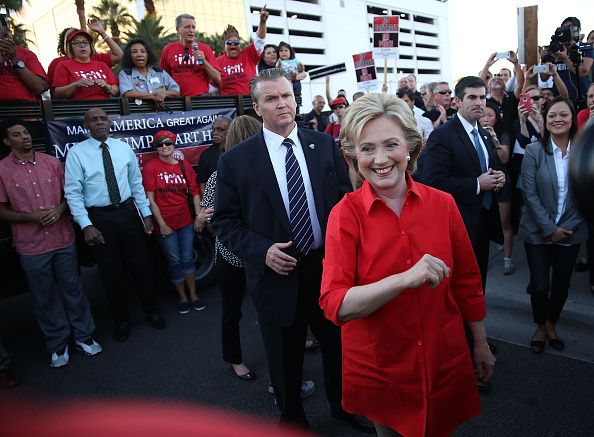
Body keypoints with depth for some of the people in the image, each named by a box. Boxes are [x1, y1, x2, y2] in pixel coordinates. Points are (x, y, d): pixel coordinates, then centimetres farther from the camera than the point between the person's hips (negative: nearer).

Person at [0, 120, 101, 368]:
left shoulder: (52, 163, 4)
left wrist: (60, 209, -10)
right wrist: (31, 217, -16)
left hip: (63, 240, 2)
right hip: (31, 246, -2)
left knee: (73, 290, 11)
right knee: (45, 298, 10)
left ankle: (83, 336, 26)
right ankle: (57, 345, 25)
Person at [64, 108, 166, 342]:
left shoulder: (124, 148, 2)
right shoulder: (76, 153, -6)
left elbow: (136, 184, 6)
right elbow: (73, 193, -9)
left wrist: (146, 213, 3)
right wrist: (86, 225, -16)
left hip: (128, 212, 2)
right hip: (99, 217, -2)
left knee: (140, 264, 12)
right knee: (111, 271, 10)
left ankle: (151, 310, 33)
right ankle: (121, 320, 31)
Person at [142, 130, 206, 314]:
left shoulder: (184, 166, 5)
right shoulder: (150, 168, -6)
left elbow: (195, 193, 6)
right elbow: (150, 199, -8)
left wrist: (199, 217, -2)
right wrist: (162, 224, -11)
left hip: (186, 221, 3)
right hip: (165, 224, -2)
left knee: (187, 259, 10)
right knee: (174, 261, 7)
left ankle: (193, 295, 24)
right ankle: (182, 297, 23)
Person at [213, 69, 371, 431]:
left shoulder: (325, 144, 1)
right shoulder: (235, 160, -6)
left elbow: (346, 197, 5)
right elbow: (226, 222, -4)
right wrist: (262, 251, -18)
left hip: (329, 266, 3)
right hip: (278, 274, -2)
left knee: (340, 346, 22)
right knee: (285, 361, 16)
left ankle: (344, 407, 50)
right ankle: (293, 420, 45)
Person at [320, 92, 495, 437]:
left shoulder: (442, 204, -9)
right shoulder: (346, 214, -16)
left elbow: (467, 280, 3)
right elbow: (334, 305, -23)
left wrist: (481, 345, 10)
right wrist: (407, 278, -34)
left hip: (446, 363, 2)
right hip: (378, 371, -1)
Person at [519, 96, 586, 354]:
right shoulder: (533, 151, -8)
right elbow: (530, 194, -10)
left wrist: (569, 227, -7)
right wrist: (550, 228, -12)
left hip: (572, 233, 2)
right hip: (538, 232, -2)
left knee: (562, 284, 12)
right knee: (540, 286, 0)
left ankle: (552, 325, 38)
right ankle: (540, 326, 28)